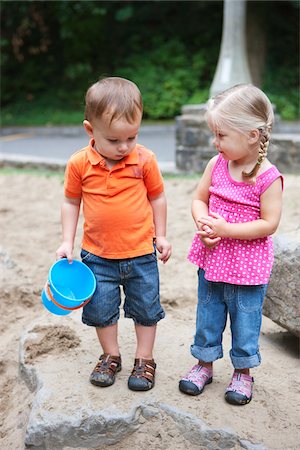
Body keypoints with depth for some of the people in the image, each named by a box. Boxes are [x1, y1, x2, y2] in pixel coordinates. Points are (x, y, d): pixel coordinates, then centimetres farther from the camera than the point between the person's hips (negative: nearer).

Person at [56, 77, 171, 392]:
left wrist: (160, 236, 5)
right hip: (97, 254, 1)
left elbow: (157, 197, 2)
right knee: (100, 309, 12)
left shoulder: (145, 160, -12)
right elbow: (71, 202, 2)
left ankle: (144, 360, 31)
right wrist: (67, 242, -1)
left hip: (141, 252, 0)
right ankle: (110, 356, 35)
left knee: (145, 308, 12)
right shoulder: (79, 164, -11)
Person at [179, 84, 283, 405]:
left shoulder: (268, 177, -17)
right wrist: (202, 222, -15)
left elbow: (269, 223, -18)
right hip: (212, 258, 5)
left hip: (248, 266, -4)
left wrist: (226, 229, -24)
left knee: (245, 319, 11)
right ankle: (204, 363, 37)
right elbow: (199, 199, 6)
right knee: (207, 315, 17)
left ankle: (242, 371, 32)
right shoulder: (216, 165, -2)